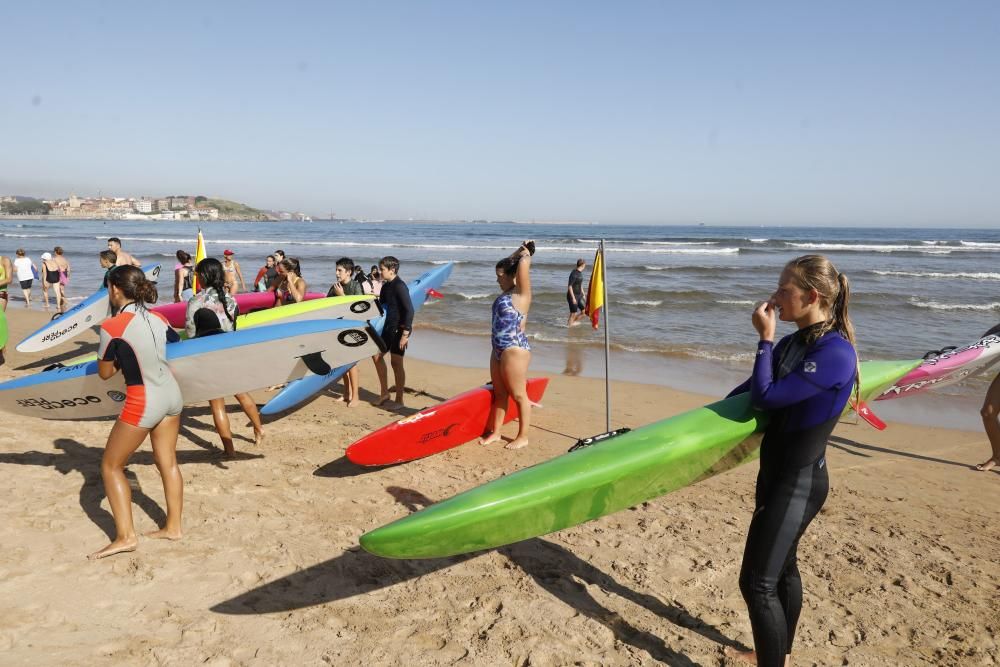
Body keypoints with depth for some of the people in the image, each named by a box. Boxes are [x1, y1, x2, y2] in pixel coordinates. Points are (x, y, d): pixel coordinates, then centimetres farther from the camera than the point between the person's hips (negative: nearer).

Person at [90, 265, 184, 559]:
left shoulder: (112, 327, -15)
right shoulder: (157, 318, 2)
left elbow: (105, 373, -4)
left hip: (143, 402, -7)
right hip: (171, 394, 7)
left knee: (111, 466, 9)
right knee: (168, 462, 16)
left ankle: (126, 536, 7)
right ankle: (173, 526, 26)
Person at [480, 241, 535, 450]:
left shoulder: (521, 293, -10)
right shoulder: (507, 292, 13)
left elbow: (523, 264, -20)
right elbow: (509, 262, 27)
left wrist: (526, 254, -1)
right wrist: (519, 250, 18)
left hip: (514, 350, -9)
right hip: (498, 349, 9)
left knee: (518, 394, 0)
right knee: (499, 393, 15)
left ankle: (523, 437, 9)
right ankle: (495, 432, 25)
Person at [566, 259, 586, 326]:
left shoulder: (580, 273, 9)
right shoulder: (574, 274, -20)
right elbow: (569, 286, -22)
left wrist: (583, 294, 21)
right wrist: (573, 298, -24)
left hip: (579, 296, 9)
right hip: (572, 296, -9)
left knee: (584, 312, 8)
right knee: (573, 314, -4)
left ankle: (574, 322, 21)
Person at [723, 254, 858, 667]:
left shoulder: (834, 353, -23)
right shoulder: (794, 342, 4)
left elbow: (766, 397, -26)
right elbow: (752, 389, 18)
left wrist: (764, 339, -16)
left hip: (799, 480, -9)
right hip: (777, 471, 9)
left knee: (758, 582, -6)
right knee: (781, 566, 22)